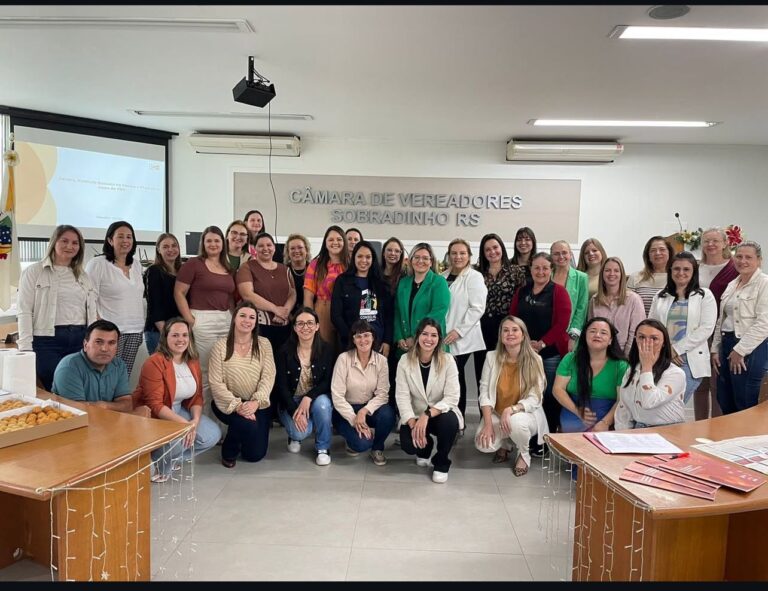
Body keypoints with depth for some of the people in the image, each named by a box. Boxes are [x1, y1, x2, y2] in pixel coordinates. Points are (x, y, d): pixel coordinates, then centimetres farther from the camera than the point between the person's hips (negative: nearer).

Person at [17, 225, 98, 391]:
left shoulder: (83, 276, 17)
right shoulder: (34, 272, 4)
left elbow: (93, 312, 17)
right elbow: (25, 312, -2)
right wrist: (26, 348, -10)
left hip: (80, 340, 4)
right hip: (47, 340, -4)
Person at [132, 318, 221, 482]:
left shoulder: (193, 361, 1)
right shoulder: (154, 363, -21)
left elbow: (197, 396, 3)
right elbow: (155, 405, -25)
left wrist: (195, 421, -16)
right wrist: (184, 423, -31)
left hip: (178, 410, 7)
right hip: (151, 416, -7)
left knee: (213, 434, -8)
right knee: (178, 438, -33)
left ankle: (172, 458, 10)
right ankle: (155, 464, -2)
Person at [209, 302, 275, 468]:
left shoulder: (264, 344, 1)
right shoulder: (221, 346, -5)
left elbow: (268, 377, -7)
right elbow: (216, 383, -10)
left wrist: (256, 402, -22)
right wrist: (237, 405, -21)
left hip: (258, 405, 2)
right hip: (229, 404, -2)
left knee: (255, 454, -5)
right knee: (248, 425, -32)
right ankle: (229, 450, 3)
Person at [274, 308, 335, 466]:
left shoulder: (326, 350, -6)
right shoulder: (284, 351, -10)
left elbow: (328, 381, -10)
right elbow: (281, 385, -12)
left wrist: (308, 398, -26)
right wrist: (295, 412, -24)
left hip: (317, 399, 1)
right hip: (291, 401, -1)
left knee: (322, 403, -34)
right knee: (301, 431, -29)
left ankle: (323, 449, -11)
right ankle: (295, 436, 13)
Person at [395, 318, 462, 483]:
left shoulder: (448, 361, -14)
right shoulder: (405, 361, -10)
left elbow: (452, 398, -19)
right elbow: (402, 397, -14)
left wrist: (427, 415, -32)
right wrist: (413, 423, -27)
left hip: (441, 414, -1)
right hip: (415, 416, 1)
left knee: (449, 420, -35)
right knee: (409, 445, -26)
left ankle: (441, 463, -4)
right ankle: (425, 447, 16)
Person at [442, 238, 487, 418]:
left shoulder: (474, 277, -3)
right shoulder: (442, 277, 13)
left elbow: (477, 308, -11)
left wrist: (458, 331, -16)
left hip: (461, 339, -5)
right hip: (443, 338, 5)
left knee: (455, 377, -5)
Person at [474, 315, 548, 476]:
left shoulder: (535, 360, -13)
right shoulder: (491, 357, -7)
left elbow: (534, 399, -15)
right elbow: (484, 392, -8)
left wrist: (511, 410, -32)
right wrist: (488, 423, -20)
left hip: (526, 414, -2)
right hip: (496, 414, 2)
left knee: (516, 421, -37)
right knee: (483, 444, -24)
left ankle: (524, 454, -1)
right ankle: (505, 444, 15)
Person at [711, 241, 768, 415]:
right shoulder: (732, 285, 15)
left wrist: (740, 350, -15)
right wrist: (715, 349, 13)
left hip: (750, 349, -7)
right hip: (727, 345, 8)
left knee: (745, 405, -1)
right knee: (725, 403, 12)